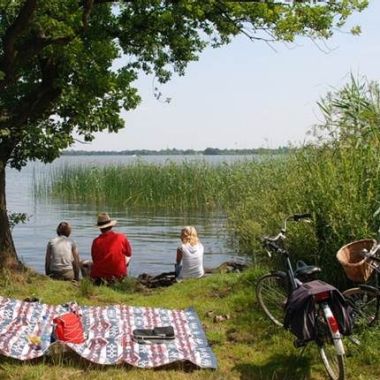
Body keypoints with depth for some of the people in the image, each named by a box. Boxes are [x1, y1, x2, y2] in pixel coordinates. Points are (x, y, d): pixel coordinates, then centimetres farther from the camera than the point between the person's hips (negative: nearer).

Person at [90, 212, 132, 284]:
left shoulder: (96, 241, -10)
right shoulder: (122, 237, -10)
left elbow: (94, 260, 3)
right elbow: (129, 253, 6)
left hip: (99, 277, 0)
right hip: (119, 275, 0)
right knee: (127, 257, 29)